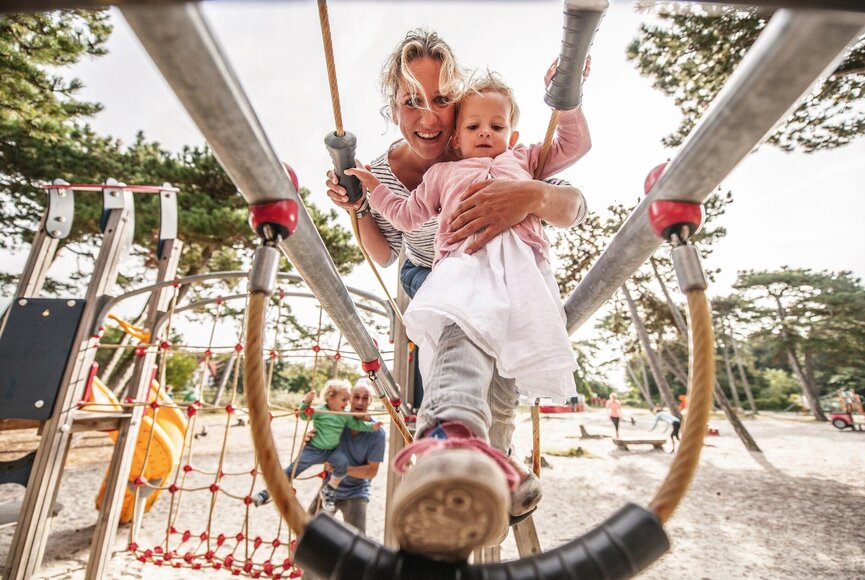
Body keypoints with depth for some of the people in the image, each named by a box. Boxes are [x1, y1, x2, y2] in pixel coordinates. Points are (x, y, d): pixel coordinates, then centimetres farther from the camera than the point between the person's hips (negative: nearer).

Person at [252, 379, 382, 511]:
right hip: (313, 449, -3)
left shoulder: (345, 415, 0)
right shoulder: (320, 411, -15)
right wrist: (306, 402, -37)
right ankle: (267, 493, 15)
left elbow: (357, 424, 4)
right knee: (291, 470, -4)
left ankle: (329, 490, -1)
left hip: (331, 450, 4)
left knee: (343, 462, -22)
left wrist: (371, 426, -8)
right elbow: (304, 415, -20)